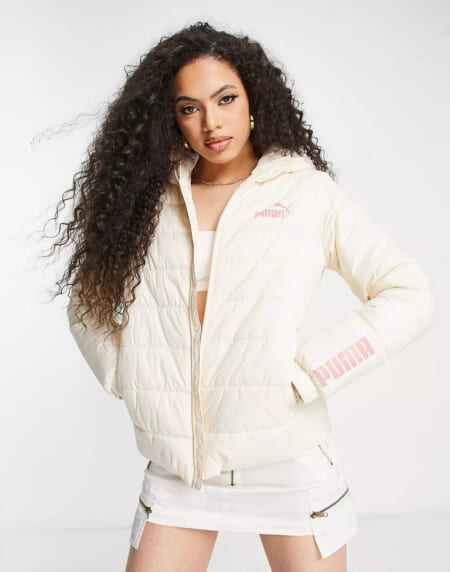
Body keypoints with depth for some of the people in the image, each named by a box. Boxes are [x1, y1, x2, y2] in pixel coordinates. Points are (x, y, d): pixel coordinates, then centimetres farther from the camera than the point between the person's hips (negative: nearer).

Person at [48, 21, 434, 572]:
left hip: (286, 456, -1)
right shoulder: (151, 199, 7)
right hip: (177, 461, 2)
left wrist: (305, 370, -11)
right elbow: (88, 301, 16)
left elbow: (408, 296, -4)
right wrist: (125, 374, 0)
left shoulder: (308, 191, 0)